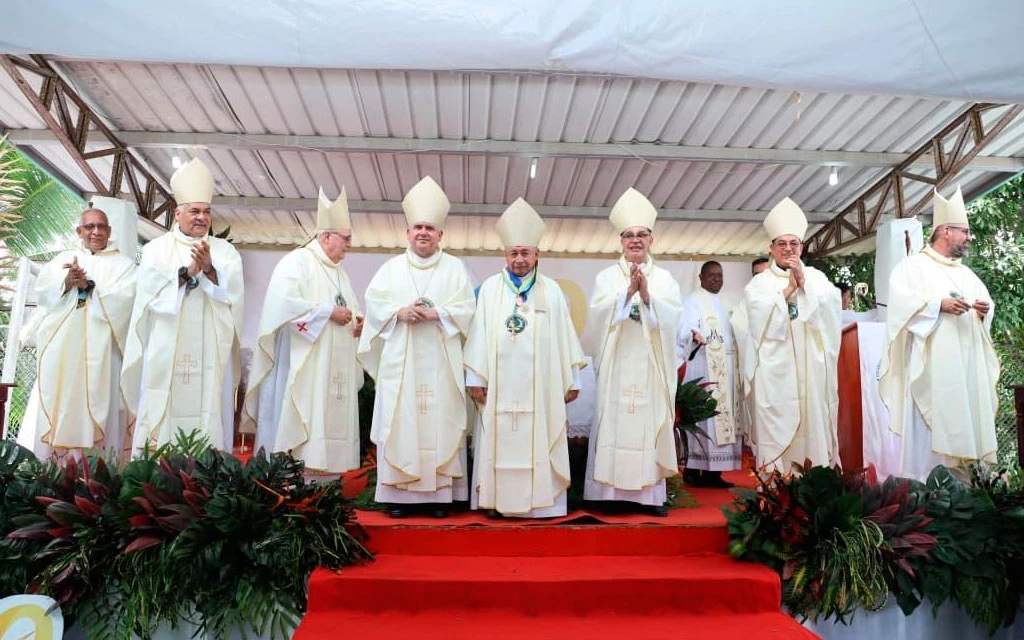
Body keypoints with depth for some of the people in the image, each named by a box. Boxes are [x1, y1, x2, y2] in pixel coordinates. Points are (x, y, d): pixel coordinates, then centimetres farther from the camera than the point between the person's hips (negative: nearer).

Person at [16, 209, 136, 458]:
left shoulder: (123, 264, 8)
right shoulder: (62, 259, 17)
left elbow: (125, 296, -7)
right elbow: (42, 290, 5)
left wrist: (90, 285, -14)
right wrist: (66, 283, -13)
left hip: (100, 349, -3)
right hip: (61, 346, 3)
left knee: (98, 402, -5)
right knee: (58, 403, 0)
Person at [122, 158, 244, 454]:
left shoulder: (225, 250, 12)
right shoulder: (157, 248, 10)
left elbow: (233, 292, -1)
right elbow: (150, 289, -5)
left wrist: (209, 270, -17)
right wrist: (187, 272, -16)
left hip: (210, 352, 1)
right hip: (167, 350, -1)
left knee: (207, 409, -2)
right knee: (163, 414, -3)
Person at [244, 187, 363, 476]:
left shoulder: (339, 272, 21)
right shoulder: (297, 261, -5)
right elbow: (284, 303, -20)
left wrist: (355, 324, 4)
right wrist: (329, 311, -16)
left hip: (334, 369, 8)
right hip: (302, 368, -8)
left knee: (329, 422, 6)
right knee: (301, 427, -9)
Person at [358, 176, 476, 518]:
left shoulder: (455, 268, 9)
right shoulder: (391, 267, 14)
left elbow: (466, 308, 0)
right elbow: (373, 303, 6)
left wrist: (435, 314, -14)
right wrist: (400, 312, -12)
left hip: (440, 364, -1)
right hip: (400, 362, 1)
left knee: (441, 424, -2)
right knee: (400, 423, -1)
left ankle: (440, 493, 3)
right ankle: (399, 492, 4)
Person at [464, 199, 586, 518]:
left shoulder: (551, 290, 8)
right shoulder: (490, 287, 6)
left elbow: (564, 336, 7)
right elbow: (479, 334, 3)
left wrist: (572, 379, 5)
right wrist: (475, 377, -2)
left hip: (540, 386, 0)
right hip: (500, 384, 0)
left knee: (540, 441, 2)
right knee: (499, 441, 2)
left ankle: (541, 500, 10)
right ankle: (498, 499, 11)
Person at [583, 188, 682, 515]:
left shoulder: (664, 278, 11)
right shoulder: (607, 276, 8)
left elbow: (672, 316, -3)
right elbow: (599, 313, -7)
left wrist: (646, 295, -18)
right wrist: (629, 290, -18)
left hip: (651, 367, 1)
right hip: (618, 365, -1)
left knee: (651, 423, 0)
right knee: (614, 424, -4)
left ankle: (650, 492, 7)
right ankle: (611, 491, 2)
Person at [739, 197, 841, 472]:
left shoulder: (815, 276, 14)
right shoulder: (759, 282, 6)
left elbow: (830, 304, -3)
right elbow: (759, 314, -10)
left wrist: (803, 281, -9)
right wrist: (789, 287, -8)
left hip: (811, 364, 2)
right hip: (775, 366, -2)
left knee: (814, 422, 1)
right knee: (776, 427, -4)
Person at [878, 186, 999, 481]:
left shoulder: (966, 273, 22)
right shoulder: (913, 265, -1)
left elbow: (986, 300, 24)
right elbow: (900, 299, -15)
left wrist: (984, 309, 1)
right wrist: (939, 304, -23)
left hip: (967, 363, 7)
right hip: (931, 363, -7)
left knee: (965, 419, 7)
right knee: (928, 425, -8)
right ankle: (921, 484, -3)